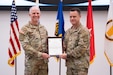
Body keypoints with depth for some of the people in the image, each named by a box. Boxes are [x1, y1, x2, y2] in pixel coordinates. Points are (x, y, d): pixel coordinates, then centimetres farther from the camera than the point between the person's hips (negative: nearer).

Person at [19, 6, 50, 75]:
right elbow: (25, 45, -15)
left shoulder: (43, 28, 12)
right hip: (31, 62, -5)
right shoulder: (25, 29, -6)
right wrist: (40, 54, -19)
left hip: (44, 61, 5)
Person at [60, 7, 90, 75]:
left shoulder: (84, 31, -10)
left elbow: (82, 48, -18)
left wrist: (68, 55, -15)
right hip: (69, 64, 7)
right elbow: (64, 45, 21)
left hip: (80, 65, -7)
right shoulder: (68, 31, 14)